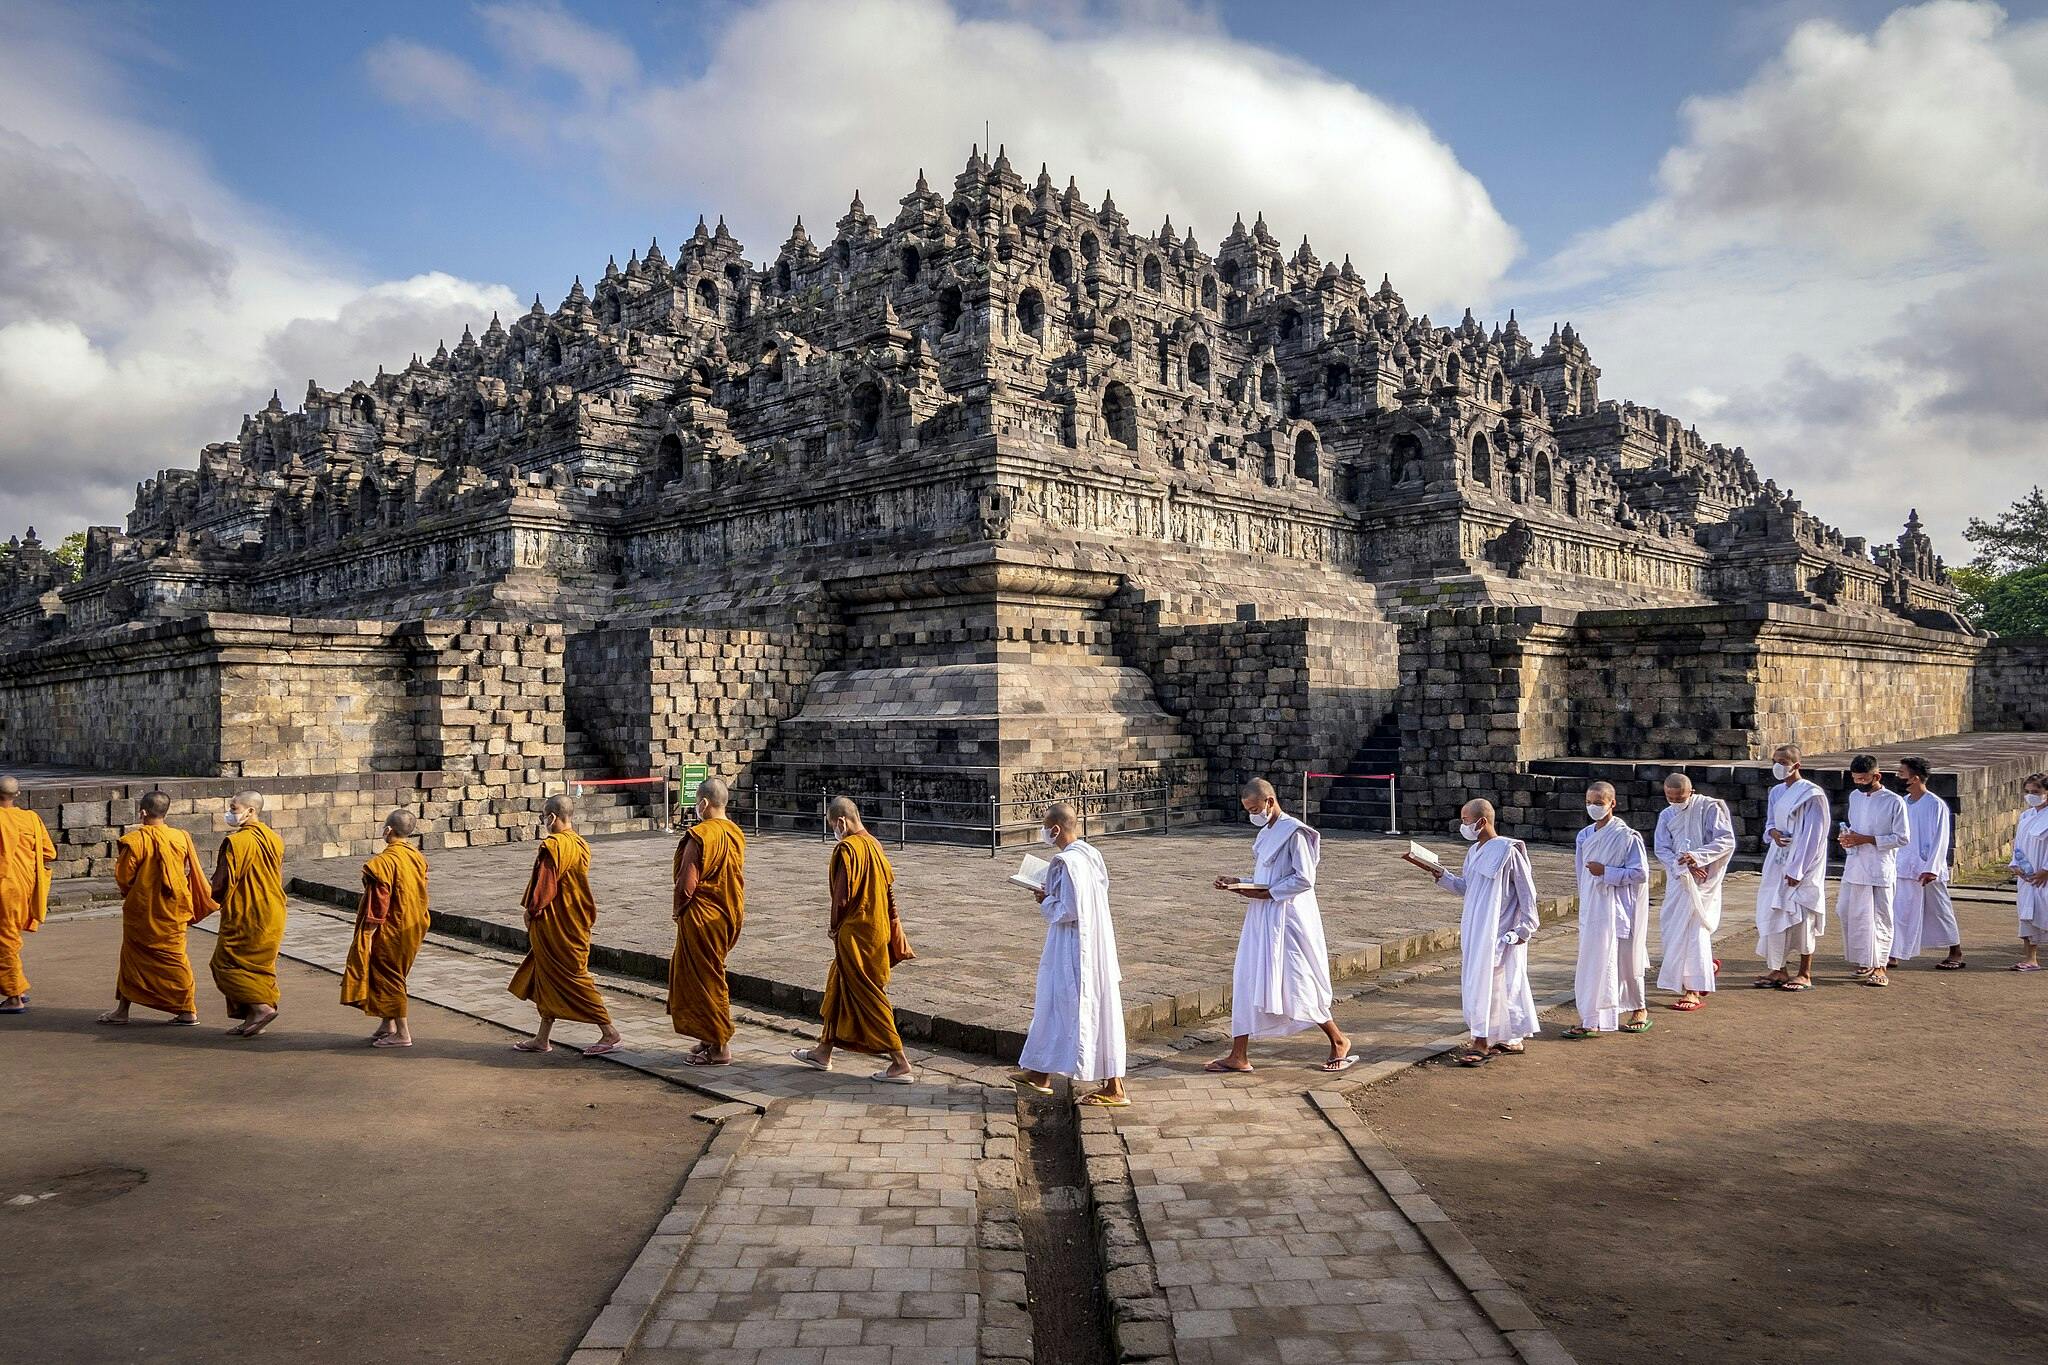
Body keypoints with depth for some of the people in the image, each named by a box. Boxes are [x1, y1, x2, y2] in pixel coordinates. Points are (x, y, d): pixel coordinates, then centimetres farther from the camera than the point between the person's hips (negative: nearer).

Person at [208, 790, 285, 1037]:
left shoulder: (235, 842, -16)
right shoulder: (275, 840, 7)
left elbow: (222, 882, -14)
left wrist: (216, 898, 5)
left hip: (244, 917, -8)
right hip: (273, 916, 8)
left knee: (226, 964, 2)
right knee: (261, 965, 13)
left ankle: (261, 1007, -9)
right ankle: (253, 1020, 14)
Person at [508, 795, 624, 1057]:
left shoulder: (552, 846, -20)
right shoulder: (581, 845, 7)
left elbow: (545, 885, -19)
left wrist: (532, 910, -5)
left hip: (555, 924, -9)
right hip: (576, 920, 9)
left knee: (571, 978, -2)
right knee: (547, 977, 17)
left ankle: (609, 1033, 1)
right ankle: (542, 1038, 24)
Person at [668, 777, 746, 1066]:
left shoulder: (699, 836, -20)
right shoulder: (736, 834, 4)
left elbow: (687, 883, -19)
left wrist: (680, 909, -2)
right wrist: (737, 911, 18)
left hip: (702, 917, -8)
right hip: (730, 917, 8)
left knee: (706, 980, 3)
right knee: (713, 975, 20)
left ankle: (720, 1049, 9)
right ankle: (712, 1038, 26)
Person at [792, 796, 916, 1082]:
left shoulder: (847, 848, -19)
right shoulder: (874, 844, 7)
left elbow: (842, 895, -20)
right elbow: (889, 886, 12)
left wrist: (835, 927, -4)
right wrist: (892, 927, 17)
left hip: (855, 935, -9)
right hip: (878, 929, 9)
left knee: (869, 998, -2)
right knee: (837, 989, 20)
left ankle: (901, 1064, 0)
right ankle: (823, 1053, 33)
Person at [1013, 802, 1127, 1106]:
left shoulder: (1068, 862, -22)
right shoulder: (1090, 854, 7)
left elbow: (1069, 911, -25)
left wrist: (1046, 902, -8)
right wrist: (1052, 896, 12)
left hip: (1074, 948, -10)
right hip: (1093, 942, 10)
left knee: (1082, 1010, -2)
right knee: (1054, 1005, 19)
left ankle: (1114, 1089, 4)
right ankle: (1041, 1074, 32)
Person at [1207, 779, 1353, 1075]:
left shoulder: (1294, 832, -14)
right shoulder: (1265, 834, 13)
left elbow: (1304, 879, -18)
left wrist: (1265, 892, -19)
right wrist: (1238, 884, 4)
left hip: (1287, 920, -9)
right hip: (1262, 920, 9)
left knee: (1298, 984, -2)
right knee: (1246, 981, 5)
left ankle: (1339, 1041, 19)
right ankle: (1238, 1056, 9)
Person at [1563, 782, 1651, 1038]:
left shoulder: (1627, 837, -12)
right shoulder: (1585, 835, 8)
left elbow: (1640, 873, -15)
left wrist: (1606, 871, -21)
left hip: (1617, 909, -6)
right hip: (1591, 909, 6)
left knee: (1625, 960, 6)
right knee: (1590, 962, 5)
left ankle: (1639, 1010, 26)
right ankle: (1588, 1019, 8)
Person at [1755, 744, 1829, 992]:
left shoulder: (1811, 795, -12)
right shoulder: (1776, 792, 10)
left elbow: (1812, 835, -14)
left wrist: (1797, 870, -16)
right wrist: (1773, 832, -6)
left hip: (1801, 867, -7)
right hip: (1777, 862, 7)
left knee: (1800, 916, -1)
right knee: (1772, 913, 7)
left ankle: (1805, 974, 10)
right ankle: (1778, 970, 17)